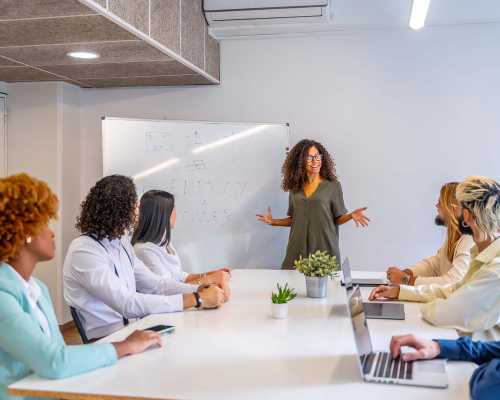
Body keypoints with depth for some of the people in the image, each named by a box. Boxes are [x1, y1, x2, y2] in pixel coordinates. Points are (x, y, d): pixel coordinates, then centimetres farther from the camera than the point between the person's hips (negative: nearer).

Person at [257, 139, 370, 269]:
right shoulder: (295, 187, 9)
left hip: (324, 246, -3)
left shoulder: (333, 186, -1)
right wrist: (274, 221, 5)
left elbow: (338, 219, 1)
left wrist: (351, 215, -16)